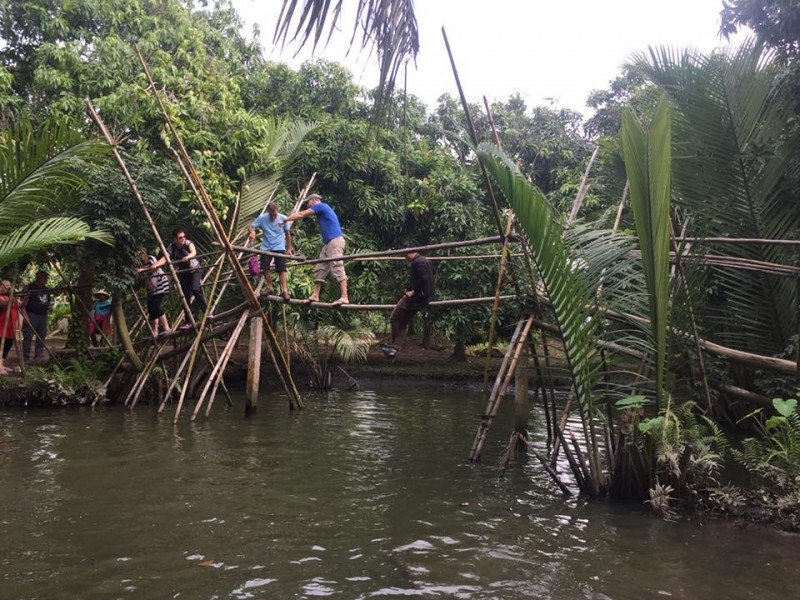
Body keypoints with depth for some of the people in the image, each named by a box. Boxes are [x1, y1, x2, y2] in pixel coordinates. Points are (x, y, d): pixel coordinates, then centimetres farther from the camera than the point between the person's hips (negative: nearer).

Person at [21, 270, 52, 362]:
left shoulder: (45, 289, 19)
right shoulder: (29, 287, -3)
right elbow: (24, 302, -9)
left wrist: (50, 306, 5)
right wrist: (25, 315, -19)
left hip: (43, 315, 7)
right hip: (31, 314, -7)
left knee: (41, 337, 6)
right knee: (28, 336, -8)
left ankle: (38, 356, 13)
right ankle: (25, 357, -6)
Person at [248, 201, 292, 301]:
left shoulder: (283, 218, -6)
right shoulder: (262, 218, -6)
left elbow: (287, 234, 3)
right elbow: (251, 226, -5)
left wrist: (289, 248, 5)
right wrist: (252, 232, -30)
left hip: (279, 248, -2)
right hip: (266, 248, 2)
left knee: (281, 269, -8)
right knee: (264, 268, -1)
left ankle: (284, 291, -7)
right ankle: (269, 288, 15)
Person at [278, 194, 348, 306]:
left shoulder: (320, 206, -1)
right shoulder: (321, 211, 27)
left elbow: (301, 215, 1)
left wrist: (284, 220, 9)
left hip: (335, 241, -10)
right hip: (328, 243, 10)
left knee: (337, 268, -17)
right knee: (319, 269, 8)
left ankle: (344, 297, -24)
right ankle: (315, 296, 9)